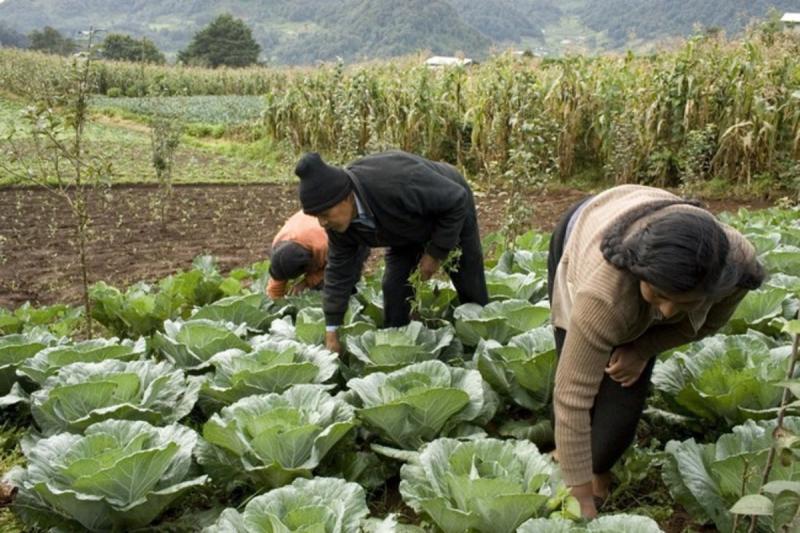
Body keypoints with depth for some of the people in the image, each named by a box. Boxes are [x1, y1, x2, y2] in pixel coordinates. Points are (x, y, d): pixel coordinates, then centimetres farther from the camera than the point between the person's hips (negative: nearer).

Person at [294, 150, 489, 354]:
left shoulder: (397, 185, -45)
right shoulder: (339, 217, -24)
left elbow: (456, 200, -33)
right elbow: (339, 269, -13)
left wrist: (436, 252, -26)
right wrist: (331, 333, -13)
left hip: (452, 208, -4)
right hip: (409, 228, 5)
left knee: (470, 289, 3)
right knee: (394, 287, -8)